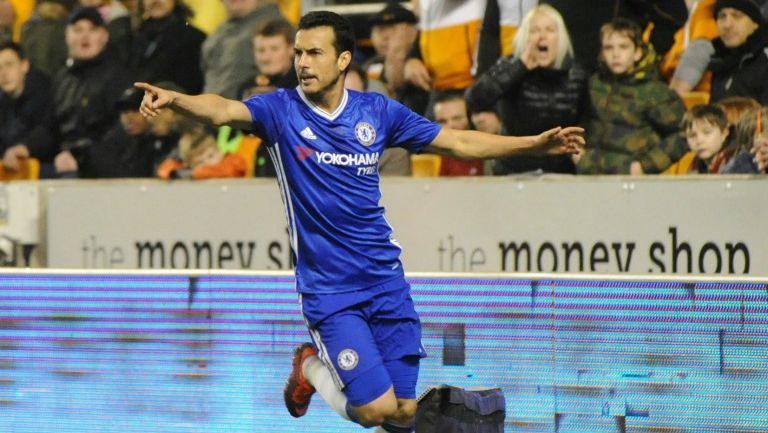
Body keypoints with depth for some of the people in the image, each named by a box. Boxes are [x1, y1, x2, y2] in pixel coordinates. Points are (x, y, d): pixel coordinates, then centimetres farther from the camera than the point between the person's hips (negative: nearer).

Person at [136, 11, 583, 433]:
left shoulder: (376, 110, 4)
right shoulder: (282, 109, -5)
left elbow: (459, 142, 12)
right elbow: (225, 110, -25)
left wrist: (537, 143, 6)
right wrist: (173, 99, -45)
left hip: (386, 281, 4)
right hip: (329, 288, -3)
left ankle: (325, 365, 30)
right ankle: (313, 367, 19)